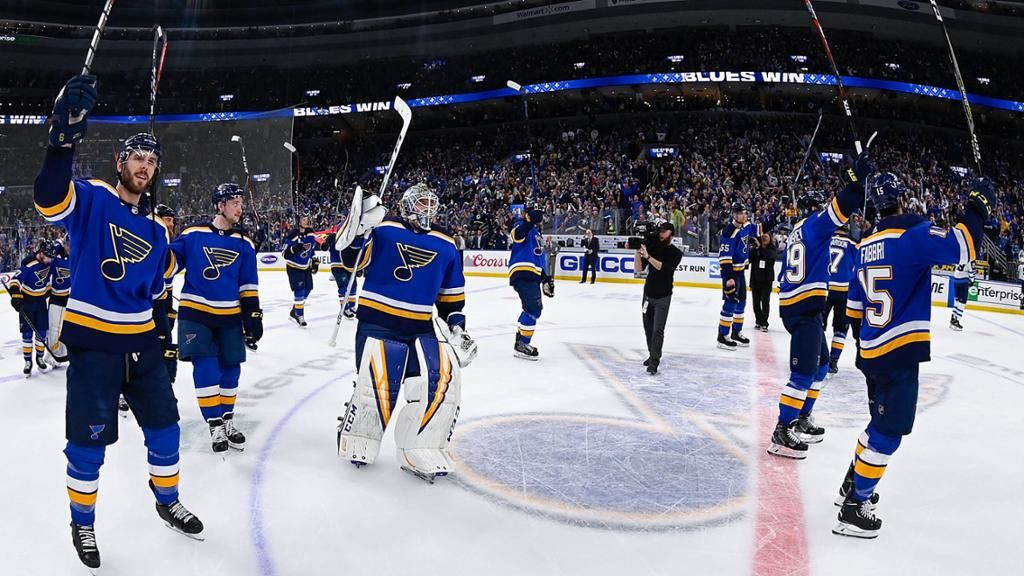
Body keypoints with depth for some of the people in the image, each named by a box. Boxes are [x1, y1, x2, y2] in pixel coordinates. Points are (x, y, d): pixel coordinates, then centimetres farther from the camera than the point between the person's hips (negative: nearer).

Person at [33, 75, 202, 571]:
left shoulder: (156, 230, 9)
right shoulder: (90, 200, -7)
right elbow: (49, 201, -32)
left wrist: (162, 334, 12)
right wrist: (63, 138, -44)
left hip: (140, 342, 6)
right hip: (92, 342, -5)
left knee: (164, 424, 11)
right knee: (88, 438, 2)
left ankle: (168, 503, 32)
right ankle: (82, 522, 24)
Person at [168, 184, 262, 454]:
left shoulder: (244, 244, 3)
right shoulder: (193, 235, -5)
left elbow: (249, 286, 5)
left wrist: (253, 316, 0)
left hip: (230, 316, 3)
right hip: (196, 312, -3)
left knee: (230, 368, 8)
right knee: (205, 367, -9)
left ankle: (227, 419, 25)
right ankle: (215, 425, 2)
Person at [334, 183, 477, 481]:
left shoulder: (446, 246, 12)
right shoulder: (384, 229, -1)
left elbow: (451, 296, 18)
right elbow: (354, 261, -7)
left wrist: (456, 328, 10)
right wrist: (359, 230, -22)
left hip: (420, 329, 5)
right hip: (377, 322, -4)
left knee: (444, 376, -14)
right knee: (378, 385, -18)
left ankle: (420, 452, 1)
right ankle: (356, 440, 12)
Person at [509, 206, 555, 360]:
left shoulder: (536, 234, 28)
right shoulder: (523, 226, -2)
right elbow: (518, 235, -27)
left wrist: (545, 278, 26)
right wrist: (529, 221, -40)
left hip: (532, 275, 11)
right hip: (522, 273, -11)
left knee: (534, 309, 17)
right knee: (533, 308, -16)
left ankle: (521, 340, 29)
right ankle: (522, 345, -12)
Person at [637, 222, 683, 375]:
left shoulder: (676, 253, -9)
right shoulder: (652, 247, 3)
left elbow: (664, 267, -25)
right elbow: (640, 268, -1)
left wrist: (648, 256, -30)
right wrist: (638, 253, -18)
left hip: (663, 296, -5)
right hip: (648, 293, 5)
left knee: (658, 329, -11)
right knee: (648, 327, 13)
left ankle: (654, 362, -12)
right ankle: (653, 355, 29)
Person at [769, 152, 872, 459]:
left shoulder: (797, 232, 20)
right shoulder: (815, 223, -4)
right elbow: (839, 208, -25)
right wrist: (857, 178, -27)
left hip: (795, 306, 10)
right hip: (804, 308, -10)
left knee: (820, 364, 21)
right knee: (803, 372, -10)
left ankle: (802, 419, 28)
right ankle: (782, 433, -9)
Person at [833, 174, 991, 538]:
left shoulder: (866, 245, 11)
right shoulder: (913, 232, -12)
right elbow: (961, 248, -26)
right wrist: (978, 206, -11)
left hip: (871, 353, 8)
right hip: (899, 353, -8)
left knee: (882, 423, 23)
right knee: (889, 431, -1)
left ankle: (853, 485, 33)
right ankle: (854, 506, 2)